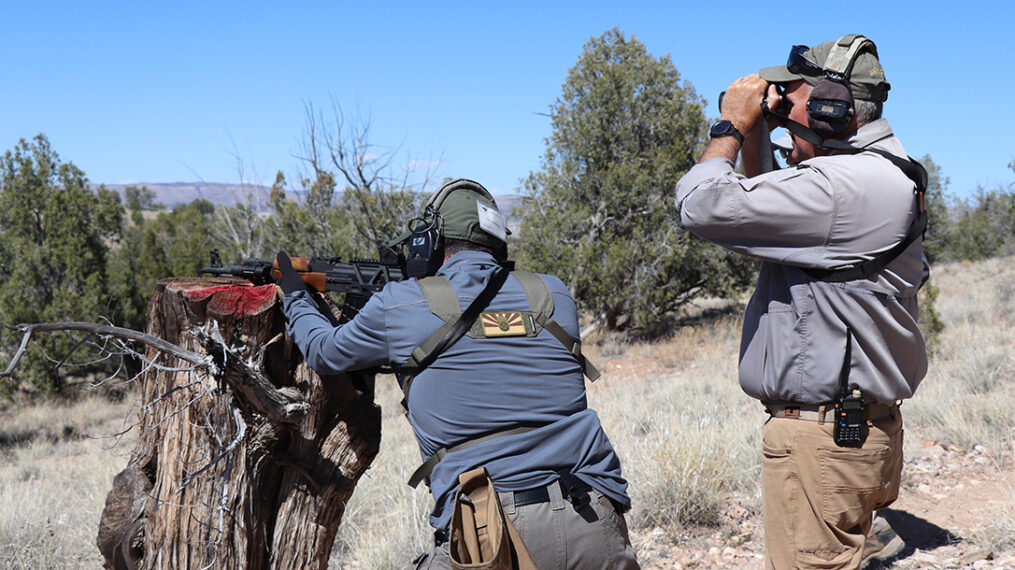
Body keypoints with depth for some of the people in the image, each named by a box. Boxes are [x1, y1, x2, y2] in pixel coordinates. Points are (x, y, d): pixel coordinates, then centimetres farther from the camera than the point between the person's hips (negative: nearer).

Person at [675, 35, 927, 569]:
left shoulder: (847, 186, -22)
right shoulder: (877, 174, 14)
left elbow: (704, 207, -24)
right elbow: (763, 216, 24)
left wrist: (730, 127, -7)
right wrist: (753, 143, 12)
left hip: (821, 441, -11)